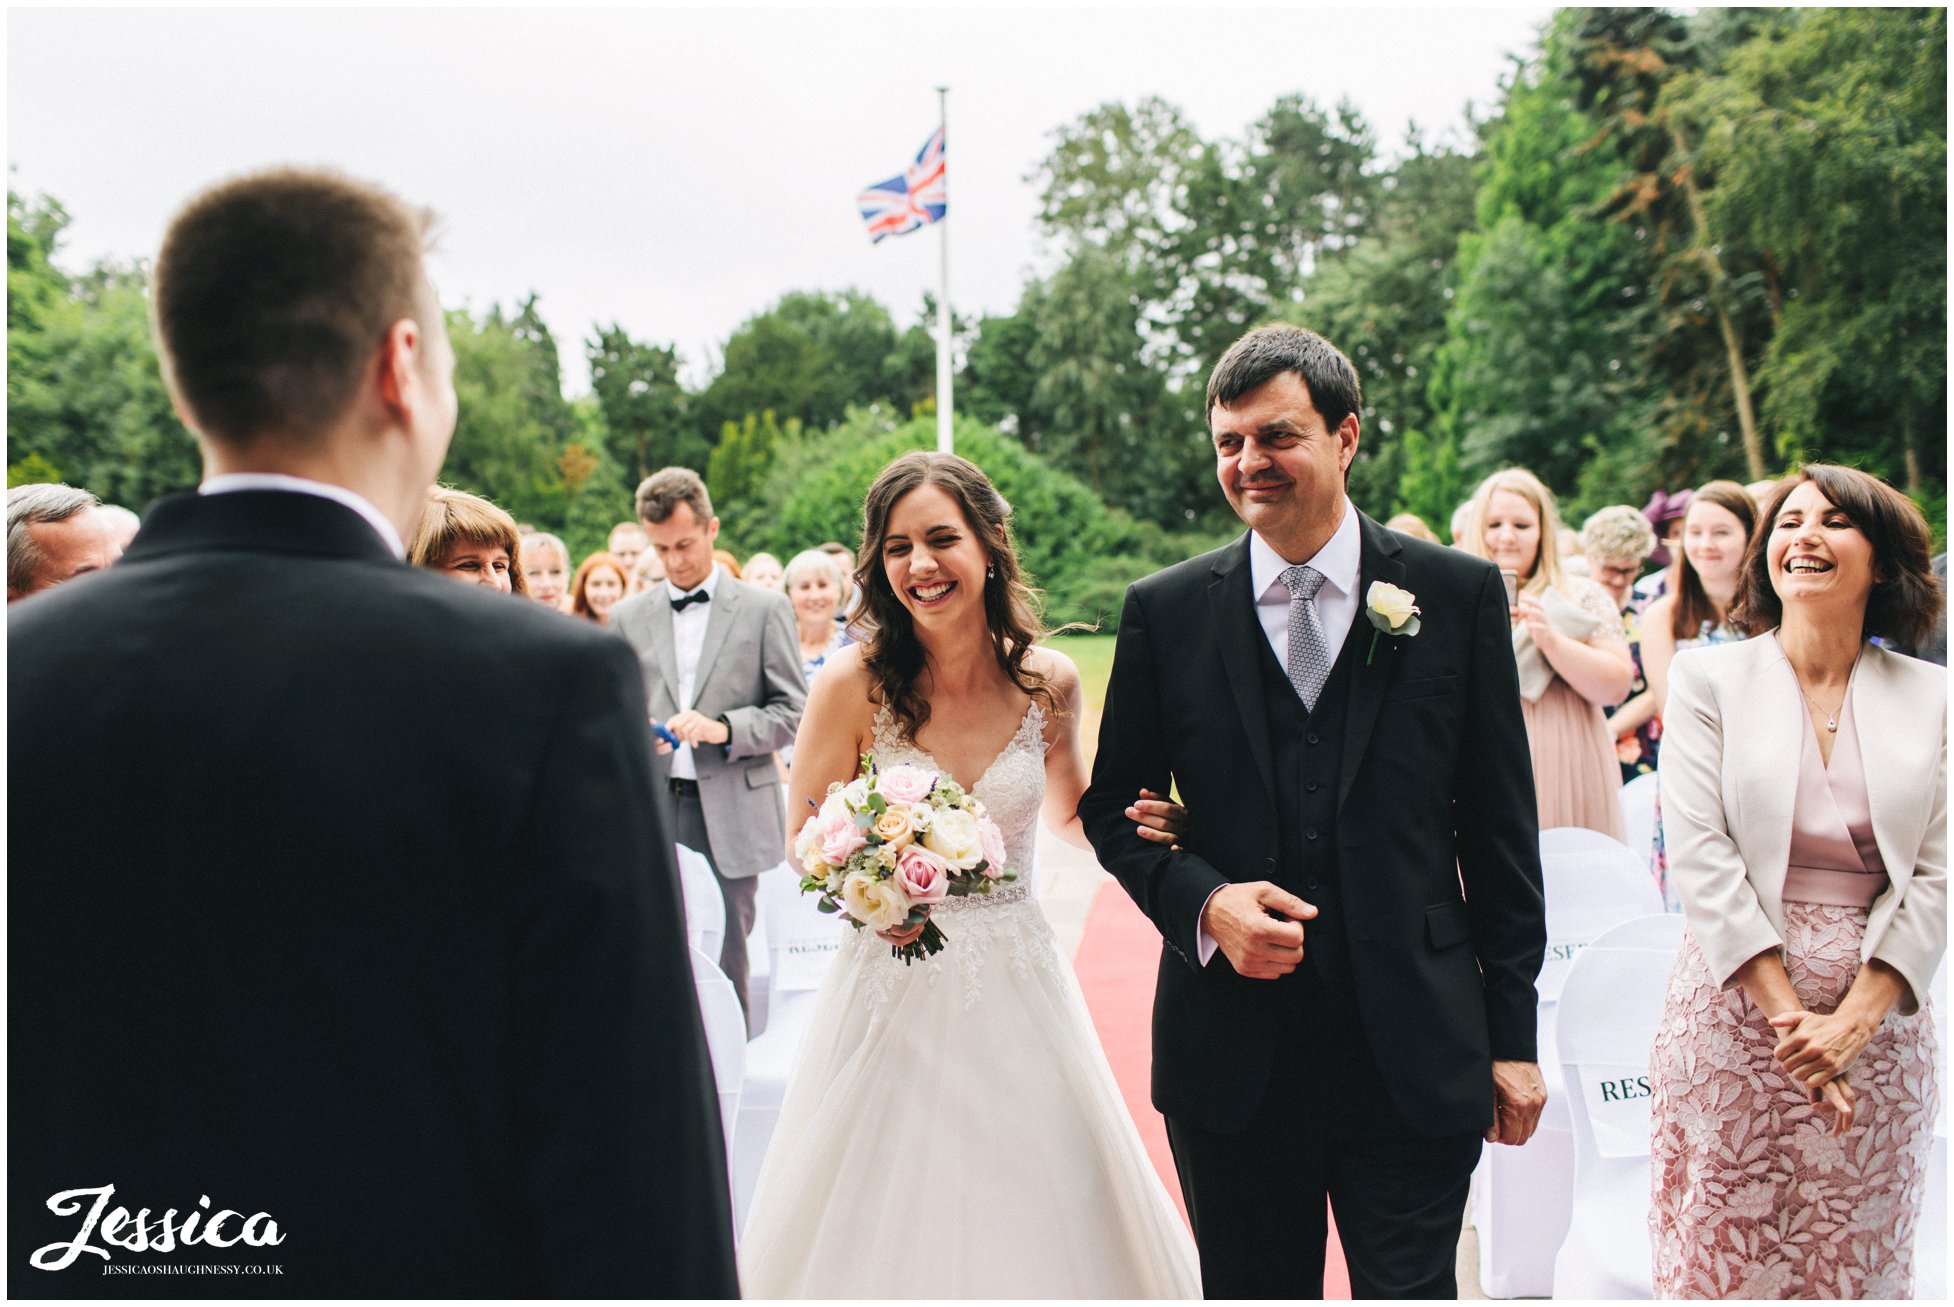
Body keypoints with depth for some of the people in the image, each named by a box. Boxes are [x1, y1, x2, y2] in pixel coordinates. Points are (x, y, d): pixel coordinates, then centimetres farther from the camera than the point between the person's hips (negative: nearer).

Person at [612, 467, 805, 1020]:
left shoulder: (764, 609, 6)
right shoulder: (629, 616, 14)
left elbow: (794, 712, 3)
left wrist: (724, 728, -13)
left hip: (731, 817, -2)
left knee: (725, 969, 0)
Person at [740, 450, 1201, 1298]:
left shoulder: (1048, 682, -3)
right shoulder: (852, 686, -11)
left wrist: (1130, 825, -7)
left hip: (1016, 992, 2)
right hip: (891, 996, -2)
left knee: (1042, 1219, 11)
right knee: (890, 1233, 7)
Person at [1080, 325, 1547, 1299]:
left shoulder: (1460, 594, 0)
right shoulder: (1165, 613, 1)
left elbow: (1500, 828, 2)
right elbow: (1114, 805, 7)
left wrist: (1512, 1034, 2)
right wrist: (1205, 900, -13)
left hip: (1418, 1059, -1)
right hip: (1233, 1057, 1)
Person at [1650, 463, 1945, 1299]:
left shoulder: (1931, 697, 6)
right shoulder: (1707, 679, 2)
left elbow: (1935, 875, 0)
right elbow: (1699, 852, -6)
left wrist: (1854, 1019, -11)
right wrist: (1788, 1011, -13)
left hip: (1880, 1018, 2)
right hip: (1736, 1006, -1)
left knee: (1861, 1259, 9)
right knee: (1727, 1254, 2)